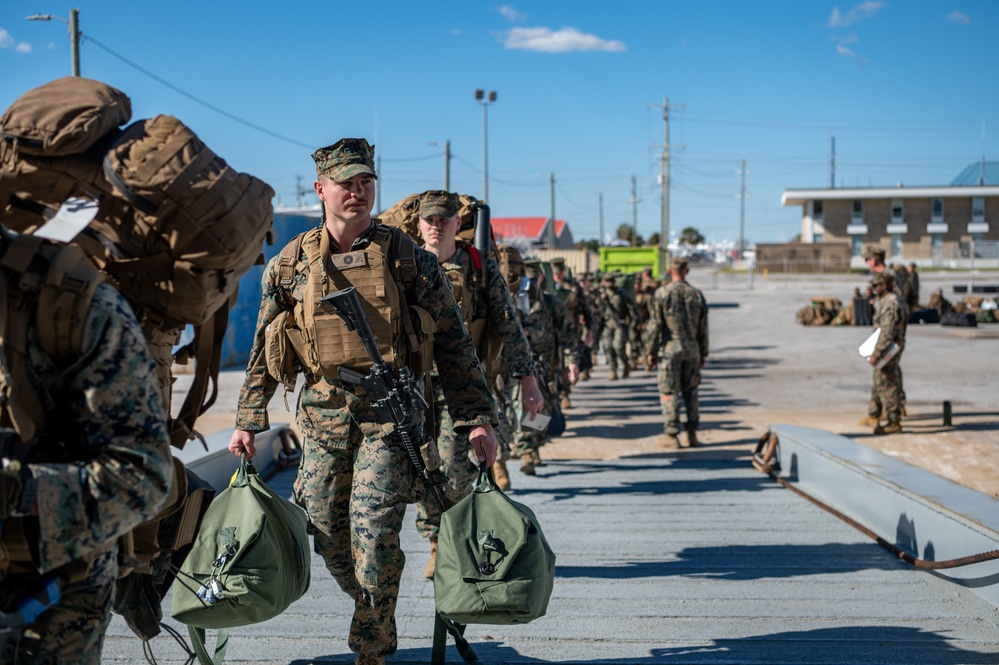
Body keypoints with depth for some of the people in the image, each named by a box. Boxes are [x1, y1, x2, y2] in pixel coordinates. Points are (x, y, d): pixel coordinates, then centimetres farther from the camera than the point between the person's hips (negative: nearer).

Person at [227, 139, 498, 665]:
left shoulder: (405, 257, -2)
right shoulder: (291, 264, 4)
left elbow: (452, 342, -1)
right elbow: (263, 349, 13)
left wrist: (476, 418, -5)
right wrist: (248, 421, 10)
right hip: (323, 412, 3)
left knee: (373, 529, -13)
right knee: (328, 534, 8)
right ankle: (375, 616, 35)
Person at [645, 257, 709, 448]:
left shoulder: (661, 293, -7)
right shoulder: (697, 295, 3)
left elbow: (655, 325, -8)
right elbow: (703, 327, 7)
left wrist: (651, 351, 0)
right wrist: (703, 352, 15)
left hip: (669, 348, -3)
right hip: (692, 349, 3)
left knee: (669, 392, 2)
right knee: (690, 391, 12)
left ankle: (672, 435, 1)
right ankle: (692, 434, 12)